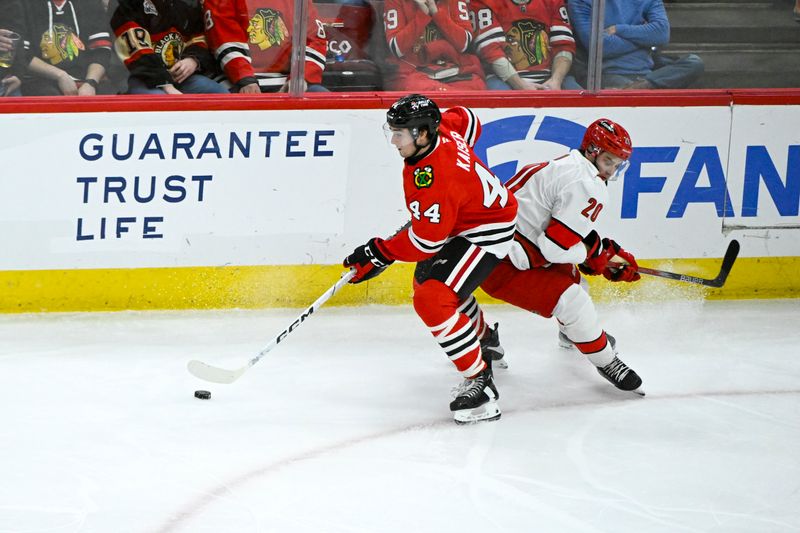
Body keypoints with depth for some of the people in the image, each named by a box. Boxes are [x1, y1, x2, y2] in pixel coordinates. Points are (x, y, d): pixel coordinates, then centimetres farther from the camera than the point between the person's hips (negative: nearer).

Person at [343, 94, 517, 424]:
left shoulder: (436, 177, -36)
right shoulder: (439, 128, -11)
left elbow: (427, 240, -30)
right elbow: (466, 119, 13)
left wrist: (379, 254, -23)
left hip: (486, 232, -11)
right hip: (463, 218, 11)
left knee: (433, 300, -24)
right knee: (429, 278, 32)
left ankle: (480, 382, -21)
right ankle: (485, 342, 54)